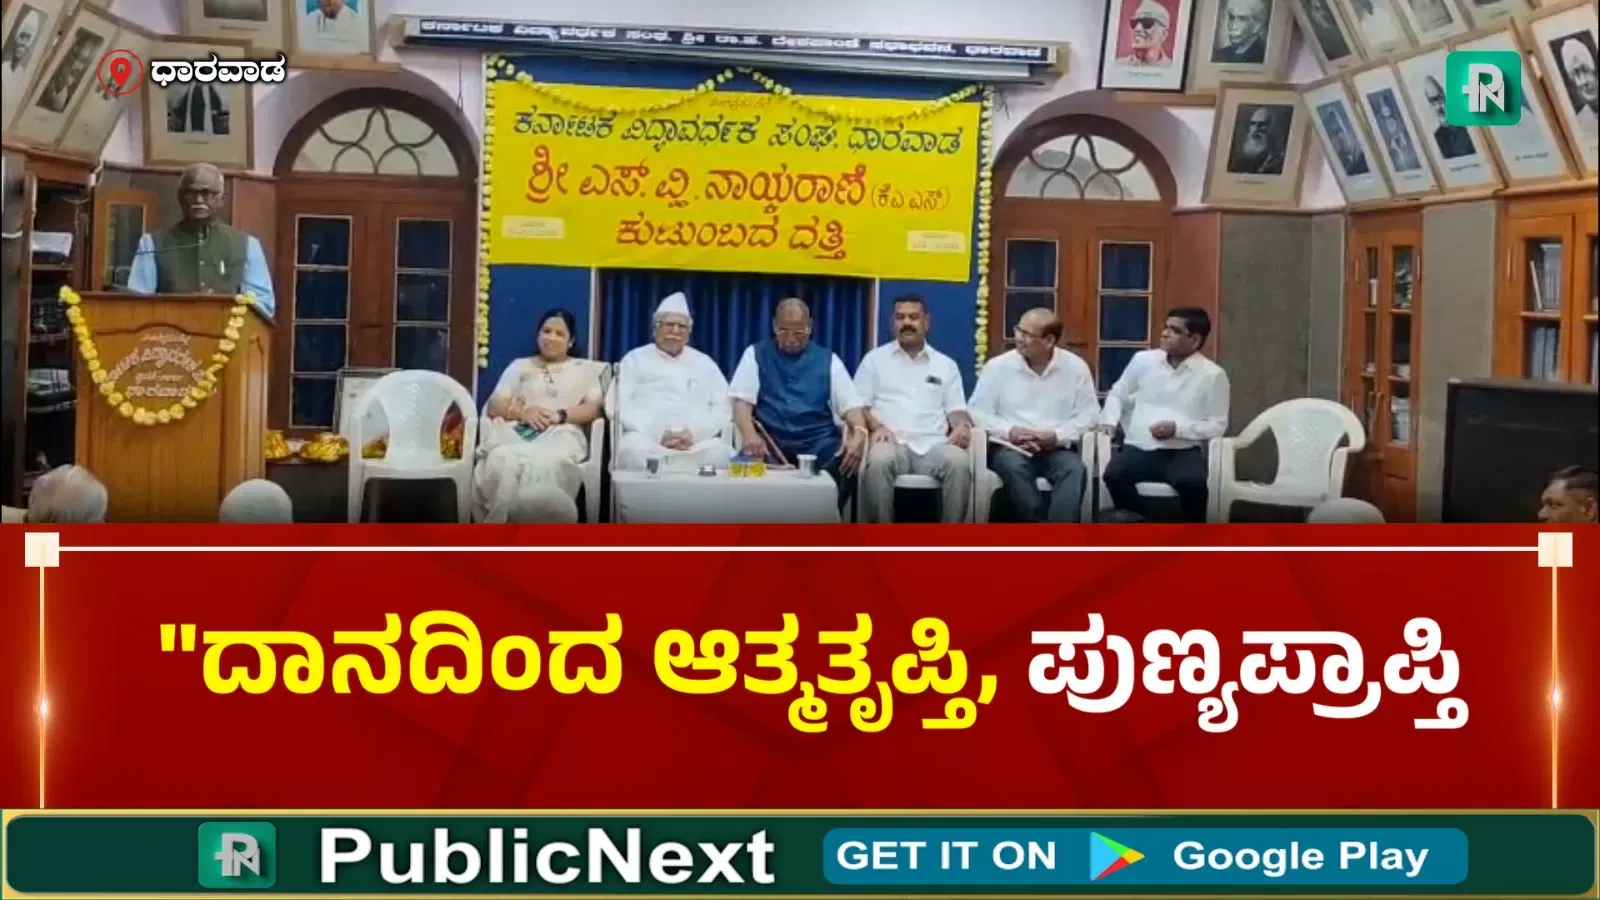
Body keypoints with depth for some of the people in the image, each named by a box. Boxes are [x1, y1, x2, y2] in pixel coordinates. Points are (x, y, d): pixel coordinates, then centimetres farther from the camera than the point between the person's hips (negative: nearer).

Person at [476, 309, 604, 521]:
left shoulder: (584, 369, 24)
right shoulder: (520, 366, 27)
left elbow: (594, 408, 9)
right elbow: (494, 404, 14)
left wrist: (560, 415, -8)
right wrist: (523, 412, -7)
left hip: (562, 434, -2)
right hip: (518, 432, 2)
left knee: (543, 464, -42)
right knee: (502, 461, -39)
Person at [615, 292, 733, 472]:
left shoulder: (704, 363, 20)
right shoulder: (635, 359, 16)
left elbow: (724, 408, 10)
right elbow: (624, 408, 4)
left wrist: (694, 433, -10)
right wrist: (658, 433, -13)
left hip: (698, 440, 1)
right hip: (648, 437, -1)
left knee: (718, 451, -33)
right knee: (634, 448, -36)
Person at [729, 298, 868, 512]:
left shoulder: (828, 359, 15)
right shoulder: (756, 354, 13)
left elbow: (850, 405, 7)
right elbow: (742, 401, 3)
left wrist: (859, 434, -17)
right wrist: (749, 436, -20)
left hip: (818, 441, 1)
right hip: (770, 438, -1)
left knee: (846, 462, -32)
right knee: (751, 462, -36)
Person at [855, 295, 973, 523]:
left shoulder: (946, 365, 21)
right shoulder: (875, 359, 16)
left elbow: (956, 409, 16)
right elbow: (858, 405, 9)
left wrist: (962, 425, -9)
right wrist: (877, 426, -12)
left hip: (933, 446, 2)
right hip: (892, 443, -1)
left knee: (960, 462, -32)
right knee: (879, 459, -38)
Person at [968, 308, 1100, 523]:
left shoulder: (1075, 367, 5)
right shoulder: (998, 366, 3)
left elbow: (1089, 413, 5)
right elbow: (976, 411, 3)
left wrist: (1058, 435, -13)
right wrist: (1009, 431, -14)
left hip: (1057, 448, 1)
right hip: (1010, 447, -1)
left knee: (1075, 470, -33)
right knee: (1013, 468, -36)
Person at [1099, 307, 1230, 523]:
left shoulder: (1212, 374, 2)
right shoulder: (1143, 360, 11)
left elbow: (1217, 425, 2)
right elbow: (1117, 394, 24)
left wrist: (1177, 428, -12)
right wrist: (1109, 420, 3)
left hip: (1182, 451, -2)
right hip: (1139, 448, 2)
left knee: (1193, 482, -35)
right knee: (1115, 475, -31)